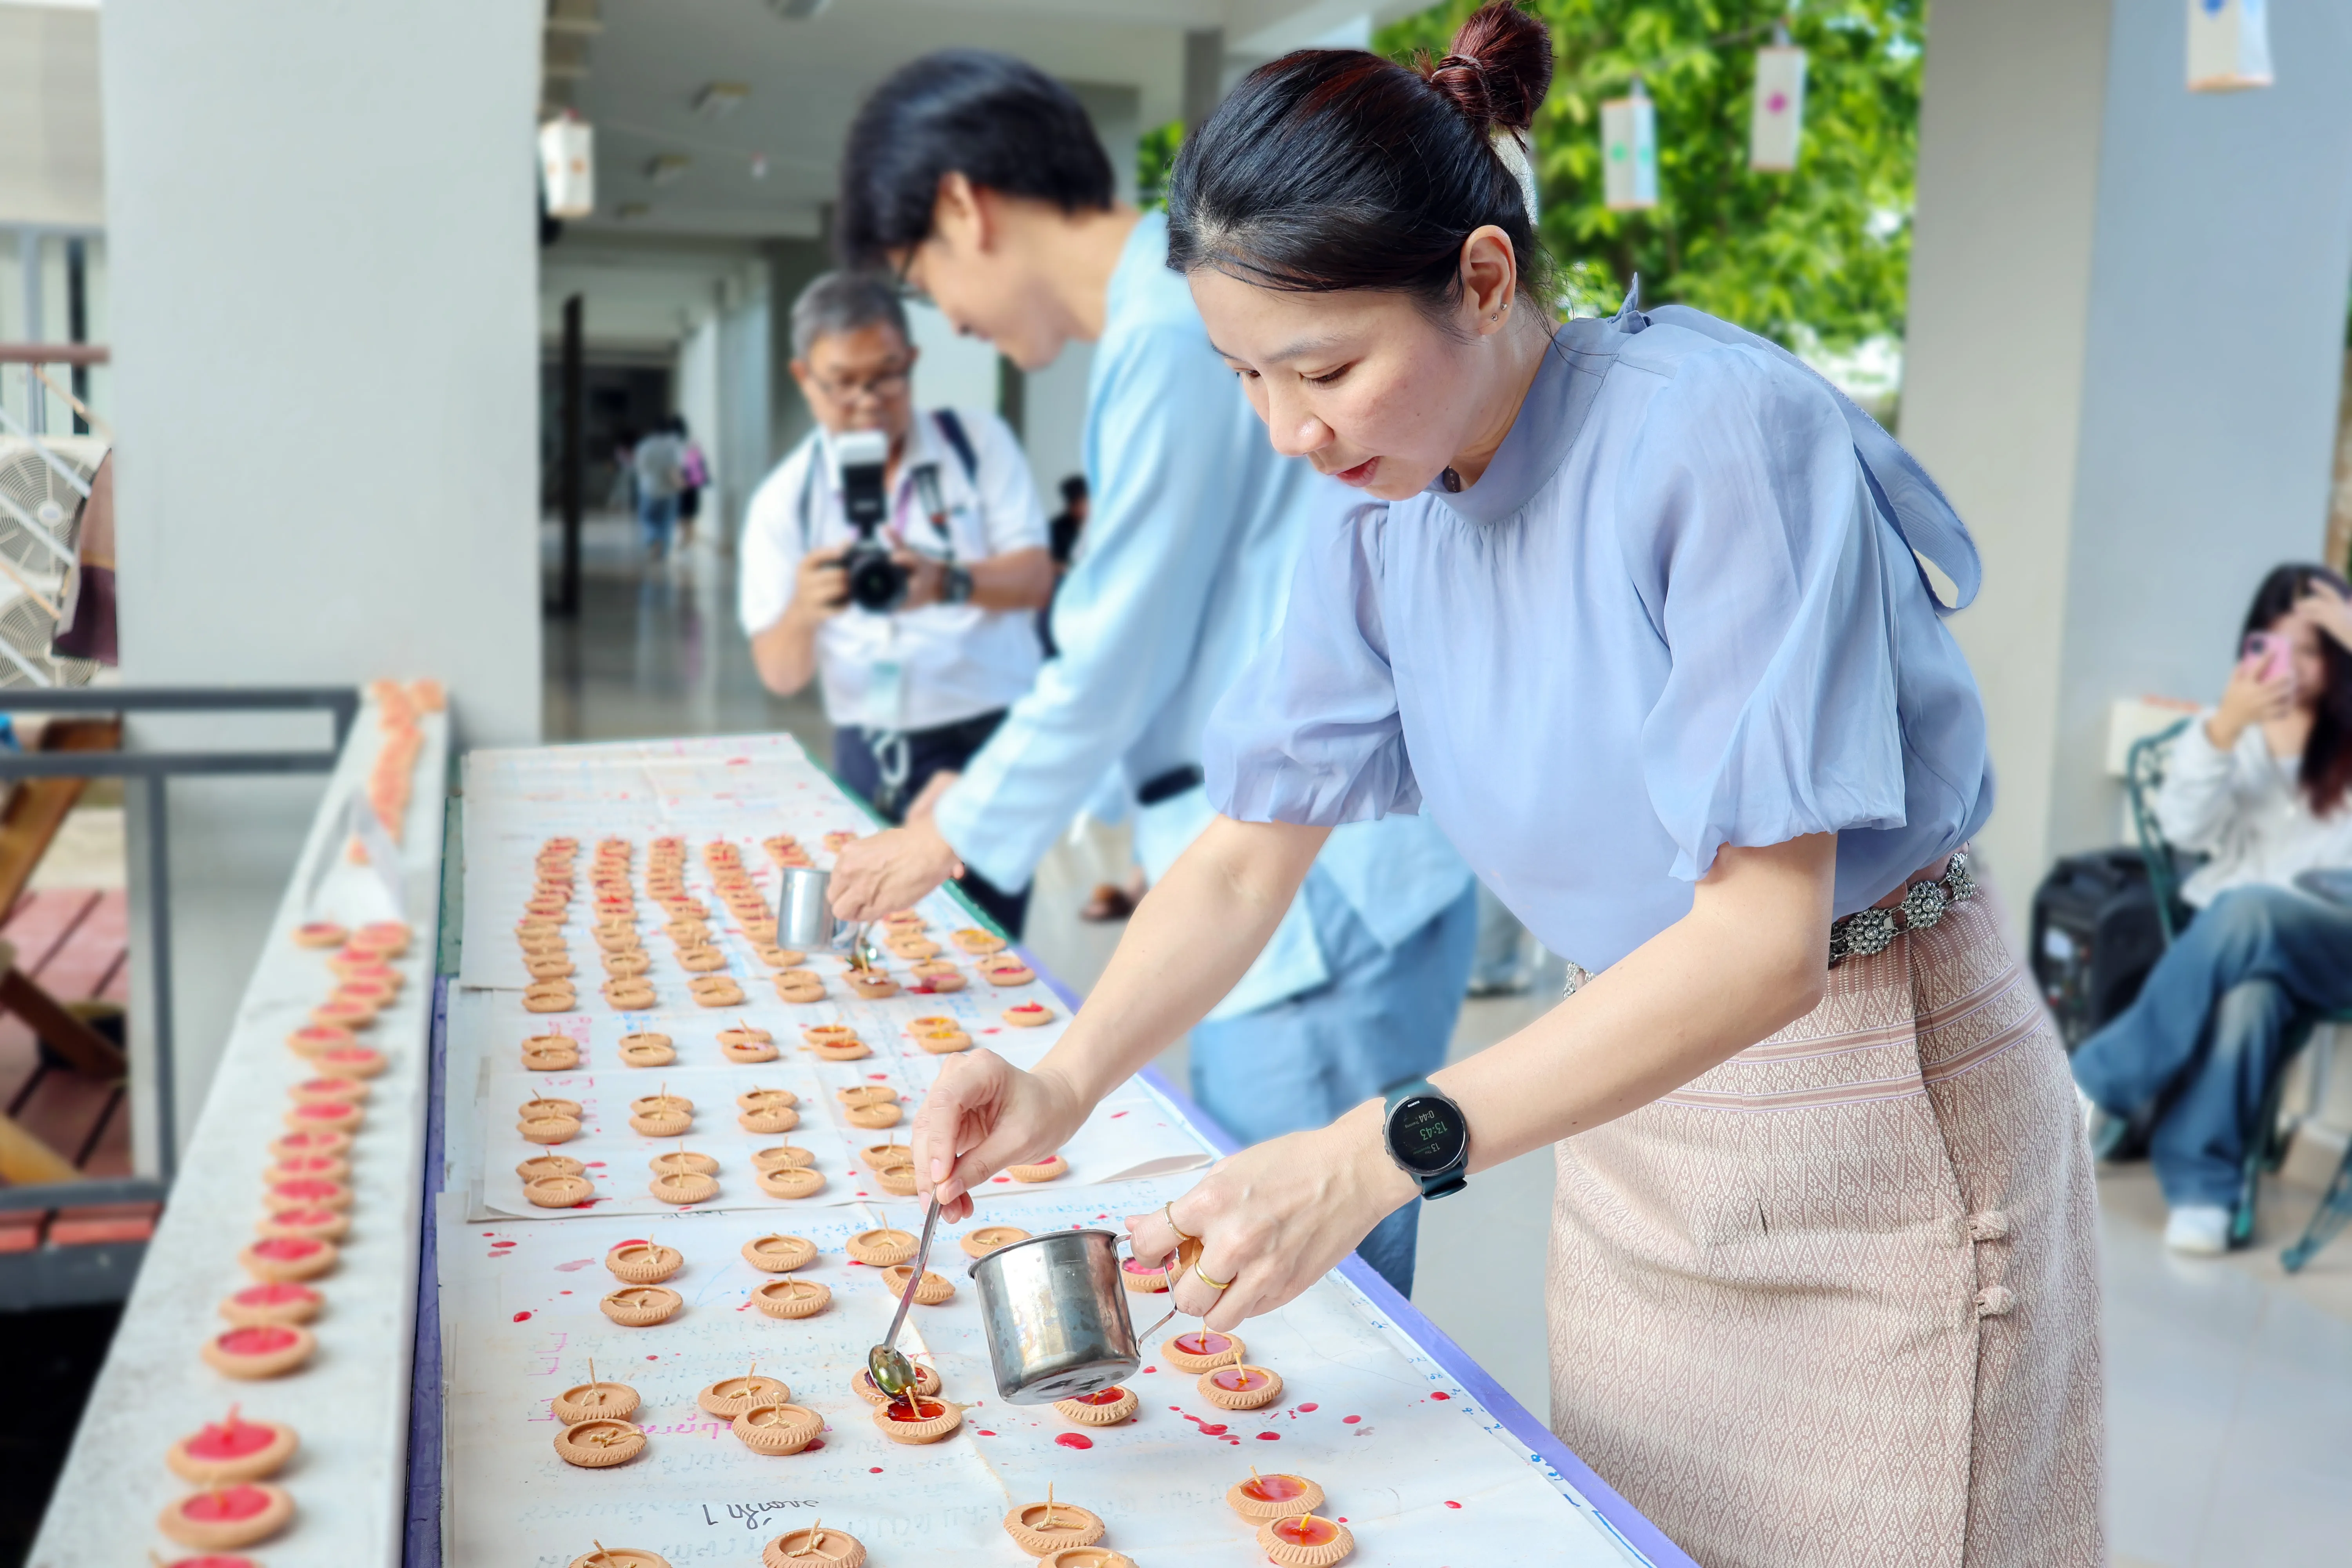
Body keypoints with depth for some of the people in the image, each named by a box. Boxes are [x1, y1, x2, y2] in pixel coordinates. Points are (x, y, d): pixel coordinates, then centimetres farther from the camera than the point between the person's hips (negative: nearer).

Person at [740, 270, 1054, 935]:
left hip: (997, 737, -1)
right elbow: (780, 674, -2)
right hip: (872, 754, 2)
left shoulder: (977, 442, 1)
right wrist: (803, 612, -25)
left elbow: (1035, 577, -7)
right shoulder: (784, 501, 2)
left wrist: (949, 584, -28)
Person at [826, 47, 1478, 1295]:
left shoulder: (1174, 339, -16)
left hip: (1318, 902, -10)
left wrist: (947, 840, 1)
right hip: (1283, 881, 10)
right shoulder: (1186, 308, 15)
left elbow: (1116, 659, -14)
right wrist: (994, 786, 22)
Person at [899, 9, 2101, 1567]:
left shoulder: (1721, 435, -26)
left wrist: (1377, 1157, -35)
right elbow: (1249, 854, 1)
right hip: (1630, 1108, 6)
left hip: (1880, 1111, -6)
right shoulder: (1382, 524, -5)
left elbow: (1765, 939, -30)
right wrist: (1065, 1083, -16)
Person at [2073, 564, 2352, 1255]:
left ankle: (2103, 1088, -29)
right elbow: (2186, 828, -3)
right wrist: (2225, 725, -20)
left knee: (2246, 912, -37)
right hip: (2232, 937, 1)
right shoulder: (2229, 727, 13)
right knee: (2248, 996, -36)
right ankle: (2201, 1187, -29)